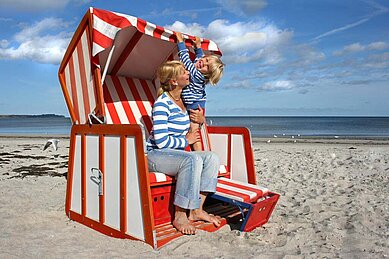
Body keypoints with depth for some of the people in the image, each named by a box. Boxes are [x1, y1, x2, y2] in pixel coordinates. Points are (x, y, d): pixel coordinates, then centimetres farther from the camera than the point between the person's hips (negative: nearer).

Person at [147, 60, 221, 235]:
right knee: (193, 159, -34)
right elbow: (161, 141, -22)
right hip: (155, 155, -8)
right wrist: (186, 140, -10)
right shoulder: (162, 103, -17)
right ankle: (180, 216, -25)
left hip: (176, 153, 9)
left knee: (212, 158, -10)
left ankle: (197, 210, -9)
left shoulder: (181, 100, 9)